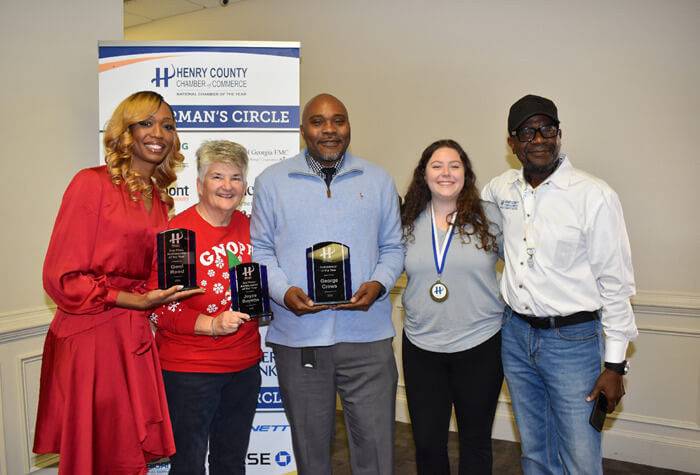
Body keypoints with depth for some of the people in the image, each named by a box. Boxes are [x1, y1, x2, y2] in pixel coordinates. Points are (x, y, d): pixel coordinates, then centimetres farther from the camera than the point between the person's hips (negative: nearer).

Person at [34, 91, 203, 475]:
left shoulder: (161, 200, 13)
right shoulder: (92, 183, -6)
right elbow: (61, 278, -11)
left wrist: (164, 295, 4)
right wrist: (137, 301, -15)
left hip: (137, 339, 6)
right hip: (90, 340, -6)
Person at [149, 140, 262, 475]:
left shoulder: (249, 227, 5)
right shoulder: (176, 232, -14)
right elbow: (158, 307, -15)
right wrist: (211, 325, -23)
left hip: (244, 366, 6)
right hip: (188, 371, -5)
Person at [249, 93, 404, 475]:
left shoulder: (378, 181, 9)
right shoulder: (271, 181, 6)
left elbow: (392, 247, 11)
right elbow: (260, 251, 6)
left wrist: (378, 285, -9)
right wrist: (284, 291, -12)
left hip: (367, 333, 1)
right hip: (298, 337, 0)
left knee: (376, 444, 3)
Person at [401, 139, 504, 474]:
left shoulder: (489, 216, -4)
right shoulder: (408, 221, 2)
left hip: (479, 345, -1)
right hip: (421, 346, 2)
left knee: (475, 440, 15)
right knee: (426, 441, 11)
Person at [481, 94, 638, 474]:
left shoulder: (594, 195, -12)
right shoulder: (500, 188, 2)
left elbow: (616, 284, -10)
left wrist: (615, 363, -10)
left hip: (573, 339, -4)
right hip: (515, 333, 5)